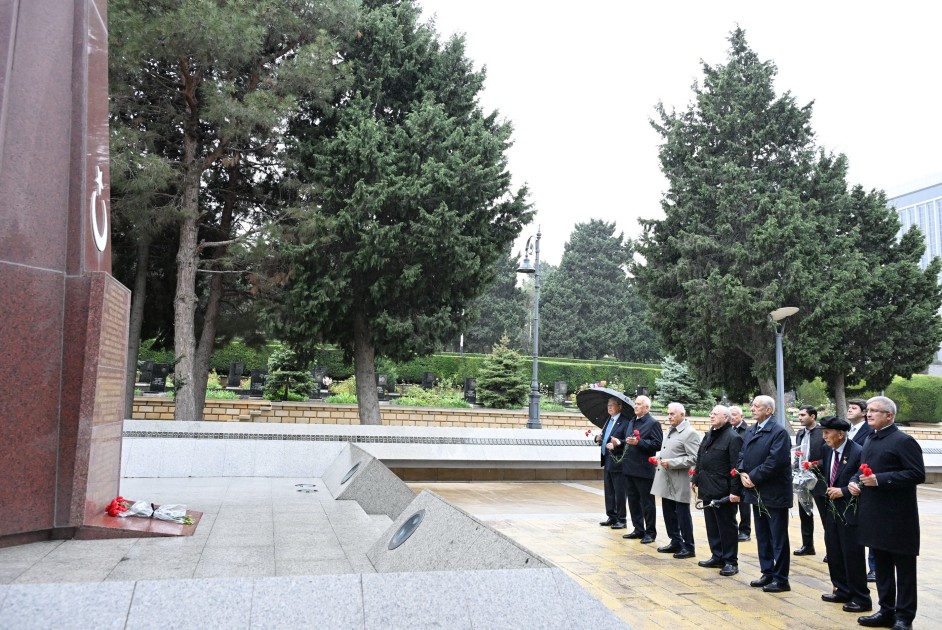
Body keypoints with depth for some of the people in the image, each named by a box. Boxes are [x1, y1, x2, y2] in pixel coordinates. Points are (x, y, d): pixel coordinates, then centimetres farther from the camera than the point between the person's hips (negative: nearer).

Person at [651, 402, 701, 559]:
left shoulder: (690, 433, -13)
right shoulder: (669, 431, 15)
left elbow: (694, 458, -20)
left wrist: (671, 463, -21)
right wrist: (659, 458, 9)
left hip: (679, 482, -8)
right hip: (665, 480, 8)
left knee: (683, 515, 1)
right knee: (668, 513, 14)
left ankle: (689, 547, 12)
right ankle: (675, 542, 26)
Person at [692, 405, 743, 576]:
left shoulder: (733, 438, -13)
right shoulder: (709, 435, 14)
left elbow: (737, 467, -17)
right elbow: (700, 459, 20)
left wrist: (735, 491, -20)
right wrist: (696, 479, 17)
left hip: (723, 492, -8)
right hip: (707, 490, 8)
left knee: (727, 527, 2)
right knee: (712, 525, 15)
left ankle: (731, 562, 13)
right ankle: (717, 557, 26)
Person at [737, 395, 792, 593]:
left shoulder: (779, 432, -14)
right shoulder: (750, 431, 12)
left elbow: (775, 461, -22)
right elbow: (742, 456, 13)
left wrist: (754, 477, -18)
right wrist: (742, 473, -5)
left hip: (774, 494, -8)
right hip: (757, 493, 8)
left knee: (778, 538, 2)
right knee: (762, 537, 16)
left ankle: (781, 579, 11)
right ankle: (768, 574, 27)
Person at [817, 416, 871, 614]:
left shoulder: (858, 452, -17)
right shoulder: (828, 450, 6)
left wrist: (843, 491, -21)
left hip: (849, 512, -8)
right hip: (832, 510, 8)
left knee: (853, 555, 0)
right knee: (834, 553, 15)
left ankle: (861, 599, 13)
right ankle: (842, 591, 30)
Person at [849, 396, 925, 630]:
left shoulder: (903, 441, -12)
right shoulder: (870, 440, 14)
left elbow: (918, 474, -18)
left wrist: (880, 479, -23)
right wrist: (854, 481, 3)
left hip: (898, 517, -8)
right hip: (875, 515, 8)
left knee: (904, 568, 4)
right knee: (881, 566, 15)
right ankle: (886, 611, 26)